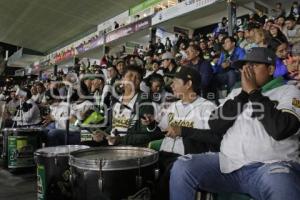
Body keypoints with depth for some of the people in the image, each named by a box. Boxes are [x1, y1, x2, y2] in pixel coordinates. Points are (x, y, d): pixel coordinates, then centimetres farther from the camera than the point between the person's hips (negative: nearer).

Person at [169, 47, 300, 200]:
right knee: (181, 167, -15)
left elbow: (280, 129, -14)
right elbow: (215, 125, 4)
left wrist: (253, 92, -7)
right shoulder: (236, 92, 19)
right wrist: (243, 93, -1)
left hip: (270, 166, -4)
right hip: (229, 163, 4)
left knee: (279, 185, -39)